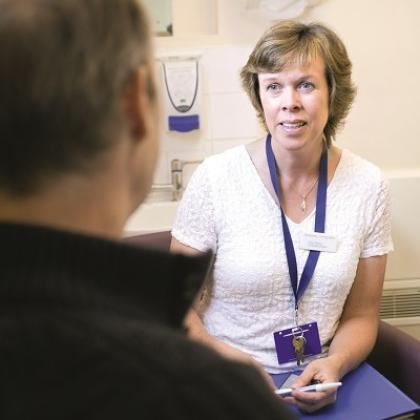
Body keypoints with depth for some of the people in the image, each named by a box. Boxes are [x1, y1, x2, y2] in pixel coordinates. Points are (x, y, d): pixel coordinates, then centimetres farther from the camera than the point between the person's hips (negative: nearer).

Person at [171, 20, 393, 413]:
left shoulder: (368, 186, -2)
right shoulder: (214, 178, -9)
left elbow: (360, 316, 6)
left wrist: (335, 365, -12)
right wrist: (229, 359, -19)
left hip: (319, 389, 2)